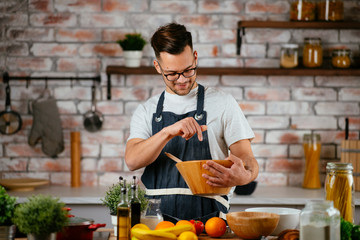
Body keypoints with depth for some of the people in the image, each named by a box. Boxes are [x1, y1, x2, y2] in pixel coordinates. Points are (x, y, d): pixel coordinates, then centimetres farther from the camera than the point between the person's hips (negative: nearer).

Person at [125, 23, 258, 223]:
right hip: (156, 219, 1)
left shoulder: (222, 103, 9)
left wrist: (243, 176, -19)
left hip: (206, 217, -1)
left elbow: (248, 160, 5)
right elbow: (132, 161, -1)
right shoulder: (146, 111, 15)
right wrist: (169, 132, -17)